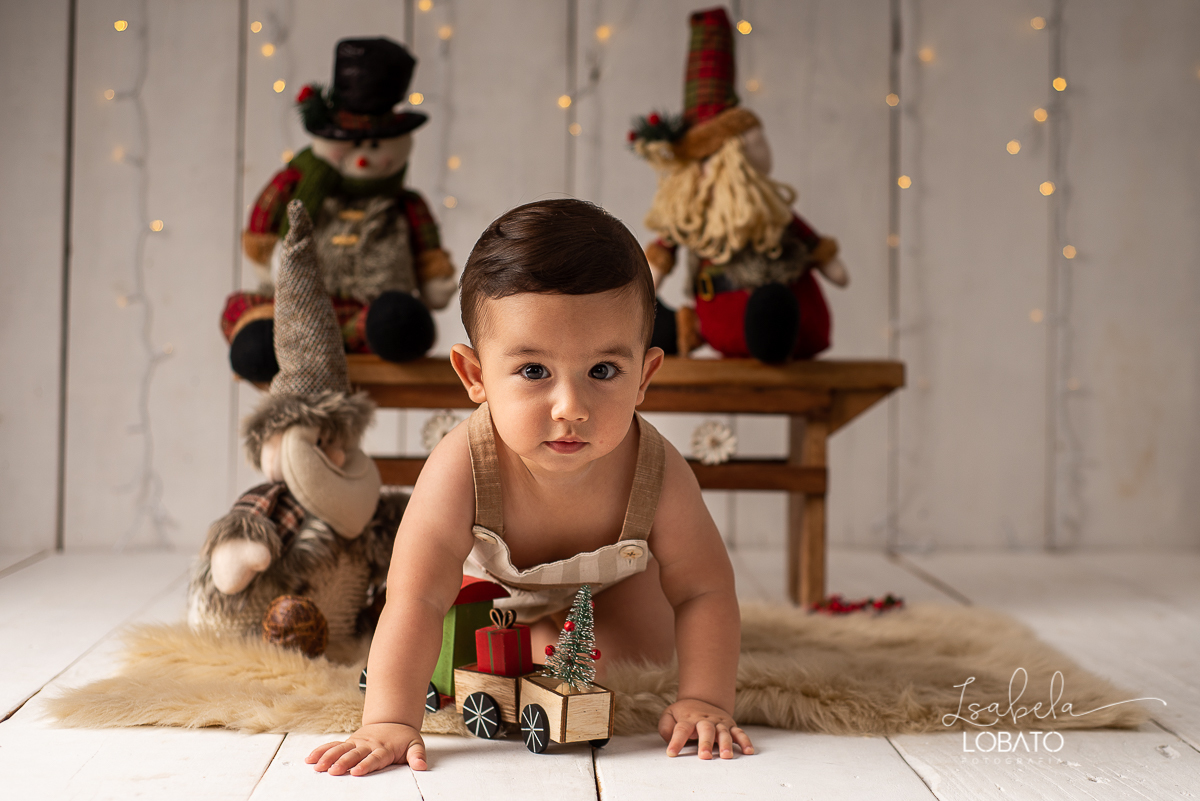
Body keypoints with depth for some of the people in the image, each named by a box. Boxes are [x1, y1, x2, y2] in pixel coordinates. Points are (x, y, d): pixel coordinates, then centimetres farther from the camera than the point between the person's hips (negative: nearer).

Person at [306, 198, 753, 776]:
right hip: (488, 576, 0)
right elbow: (416, 601, -43)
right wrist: (389, 721, -50)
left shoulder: (657, 474, -40)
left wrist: (705, 701, -35)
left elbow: (704, 591, -27)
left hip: (612, 577, 1)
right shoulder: (460, 470, -46)